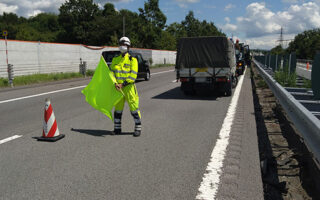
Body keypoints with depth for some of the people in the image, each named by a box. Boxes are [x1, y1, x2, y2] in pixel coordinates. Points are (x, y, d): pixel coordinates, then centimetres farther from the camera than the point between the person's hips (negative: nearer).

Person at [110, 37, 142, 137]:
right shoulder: (115, 60, 12)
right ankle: (117, 128, 23)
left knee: (134, 108, -1)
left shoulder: (132, 60, -3)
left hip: (129, 87, -4)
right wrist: (115, 83, -11)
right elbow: (111, 72, 7)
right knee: (118, 109, 11)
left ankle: (138, 128, 11)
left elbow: (133, 75, -11)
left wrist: (122, 84, -18)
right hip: (118, 87, 5)